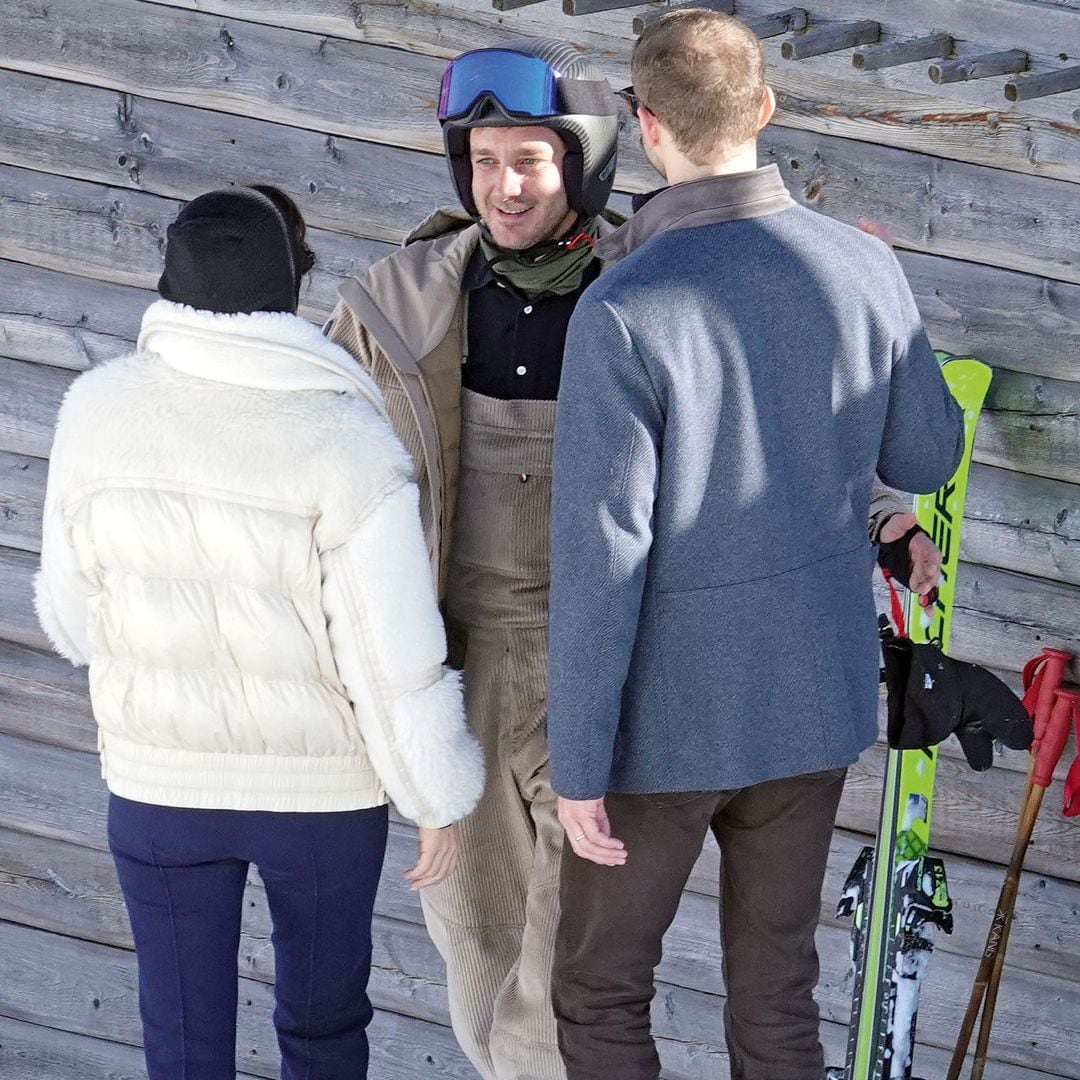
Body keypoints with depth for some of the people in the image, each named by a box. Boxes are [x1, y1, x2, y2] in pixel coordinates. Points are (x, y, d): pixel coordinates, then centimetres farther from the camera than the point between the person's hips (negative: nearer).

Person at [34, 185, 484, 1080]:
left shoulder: (99, 411, -12)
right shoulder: (347, 444, -21)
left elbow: (74, 611, 0)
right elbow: (397, 657, -18)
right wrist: (442, 800, -4)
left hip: (159, 780, 2)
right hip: (323, 787, -2)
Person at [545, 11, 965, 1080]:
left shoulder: (623, 313, -24)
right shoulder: (863, 269, -9)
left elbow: (600, 556, -23)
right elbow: (925, 458, 7)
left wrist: (578, 763, -14)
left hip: (667, 715, -5)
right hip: (817, 701, 5)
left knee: (599, 992, 14)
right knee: (776, 991, 18)